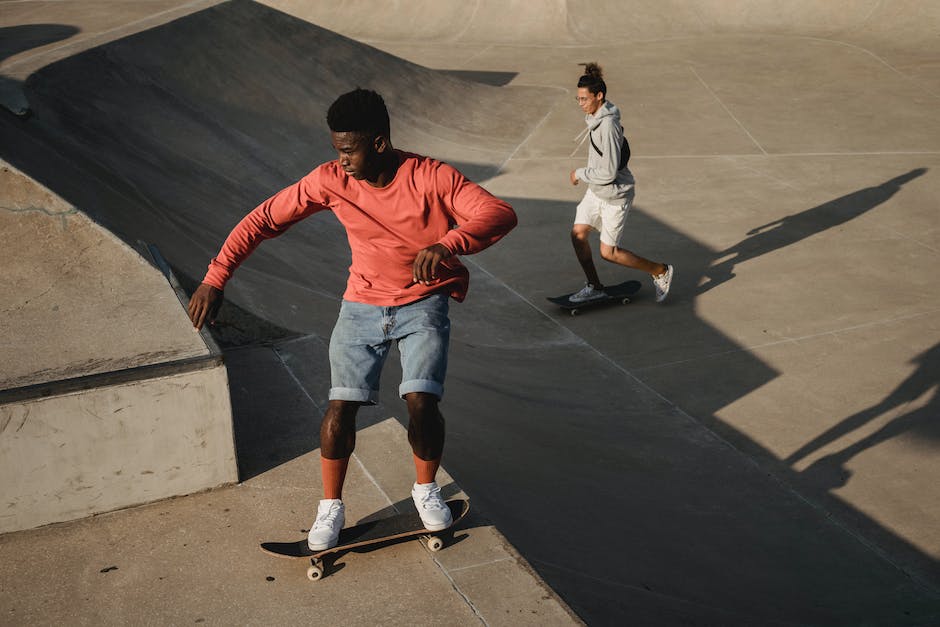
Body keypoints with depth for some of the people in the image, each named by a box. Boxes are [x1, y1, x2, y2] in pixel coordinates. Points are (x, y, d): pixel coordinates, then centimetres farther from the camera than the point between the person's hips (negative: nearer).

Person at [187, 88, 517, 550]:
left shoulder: (430, 178, -20)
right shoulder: (332, 181, -12)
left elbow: (501, 214, -31)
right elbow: (264, 218, -5)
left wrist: (448, 244, -50)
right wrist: (215, 279, -11)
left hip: (423, 304, -2)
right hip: (362, 306, 2)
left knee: (421, 403, -17)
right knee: (341, 406, -10)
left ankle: (425, 489, 13)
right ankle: (330, 508, 13)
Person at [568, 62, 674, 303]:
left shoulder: (608, 125, -28)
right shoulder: (596, 117, 1)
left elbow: (608, 173, -28)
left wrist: (580, 173, -15)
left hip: (615, 196, -9)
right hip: (596, 191, 9)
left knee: (609, 252, 1)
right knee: (578, 234, 5)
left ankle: (661, 271, 19)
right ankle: (595, 287, 20)